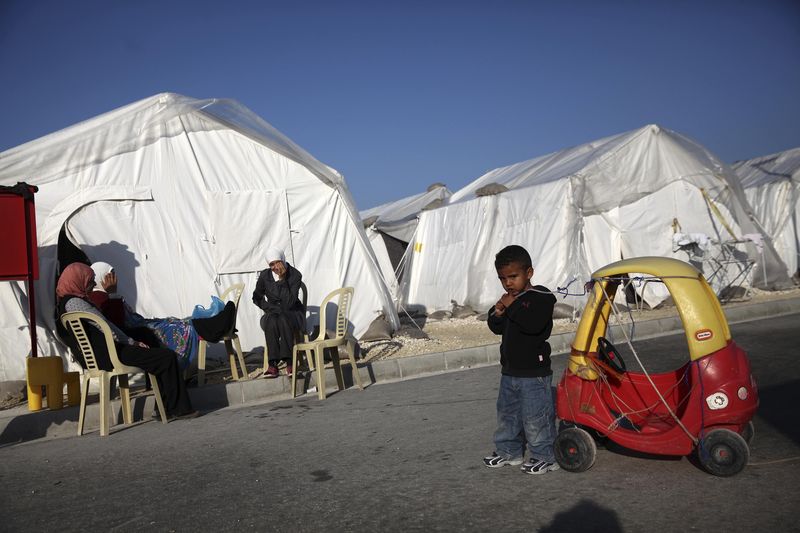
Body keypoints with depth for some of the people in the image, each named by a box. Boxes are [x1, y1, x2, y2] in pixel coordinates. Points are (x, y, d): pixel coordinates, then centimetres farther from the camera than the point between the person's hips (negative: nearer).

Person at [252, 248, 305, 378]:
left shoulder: (295, 275, -13)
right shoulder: (264, 276, -3)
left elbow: (289, 303, -22)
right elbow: (257, 298, 10)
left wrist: (282, 280, -27)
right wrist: (271, 308, -6)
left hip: (293, 314, -2)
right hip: (272, 313, 2)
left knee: (283, 319, -37)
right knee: (271, 321, -34)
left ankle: (289, 362, -35)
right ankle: (272, 364, -34)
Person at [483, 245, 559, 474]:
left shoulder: (541, 296, -14)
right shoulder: (509, 299, 10)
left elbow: (534, 324, -29)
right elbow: (496, 328, 13)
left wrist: (512, 307, -23)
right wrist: (497, 314, -7)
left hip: (534, 372, -8)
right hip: (509, 370, 8)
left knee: (535, 416, -2)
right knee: (507, 412, 18)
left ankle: (545, 456, 13)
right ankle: (509, 451, 33)